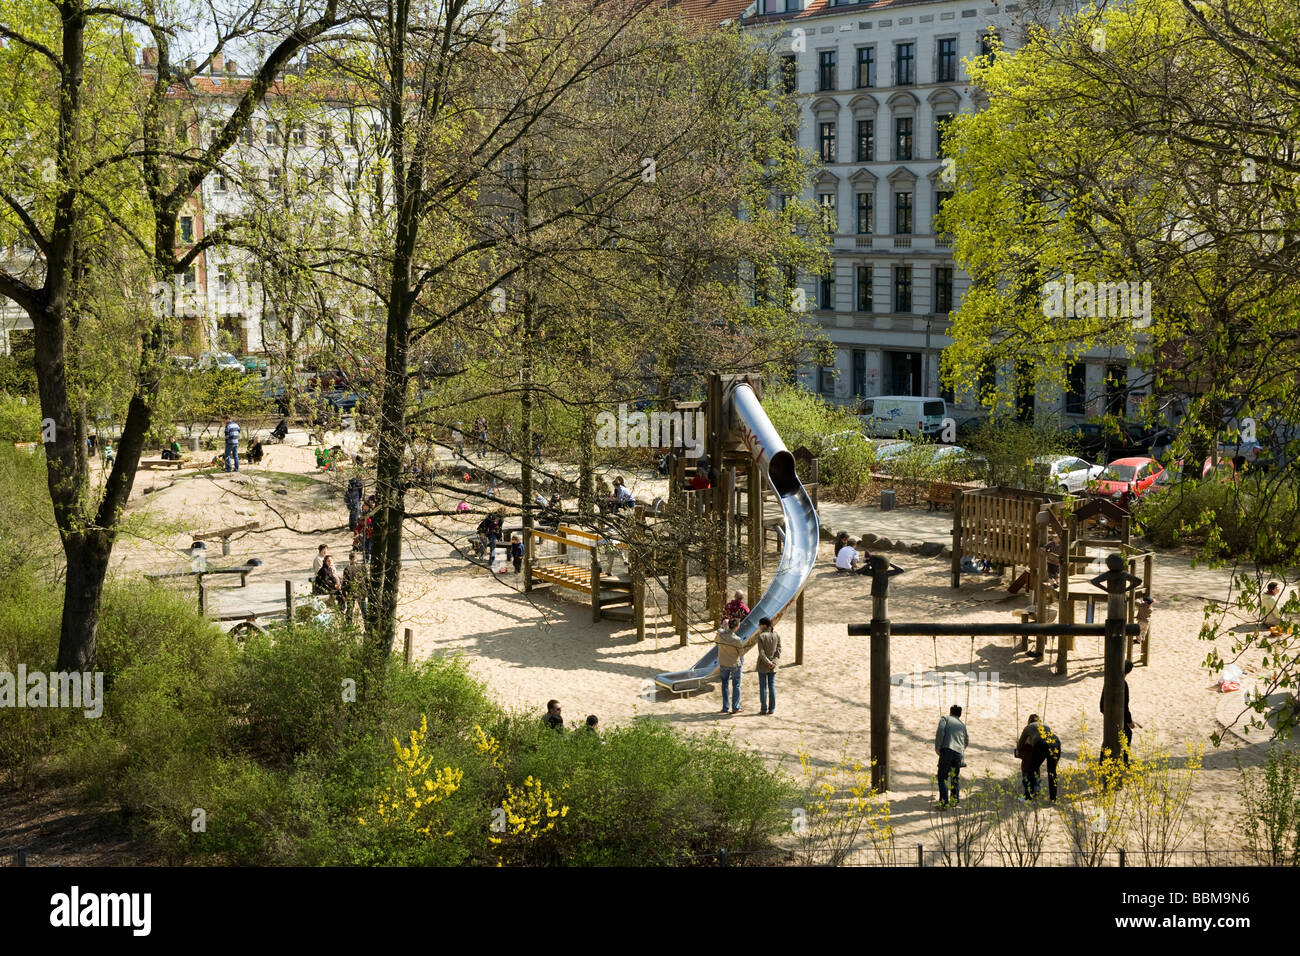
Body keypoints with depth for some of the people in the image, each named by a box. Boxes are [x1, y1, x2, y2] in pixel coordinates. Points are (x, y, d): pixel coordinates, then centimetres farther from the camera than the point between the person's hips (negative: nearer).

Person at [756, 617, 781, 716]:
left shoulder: (761, 636, -16)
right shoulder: (777, 635, -2)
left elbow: (761, 653, -18)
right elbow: (778, 651, -4)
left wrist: (768, 663, -11)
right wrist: (773, 662, -9)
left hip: (762, 666, -4)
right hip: (773, 666, 4)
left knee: (763, 687, 5)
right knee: (772, 686, 11)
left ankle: (764, 709, 7)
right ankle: (772, 709, 11)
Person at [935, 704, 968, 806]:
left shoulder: (945, 719, 11)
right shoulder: (962, 725, 26)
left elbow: (940, 731, -8)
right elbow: (966, 741, 39)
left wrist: (937, 747, -3)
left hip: (947, 750, -4)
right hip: (959, 753, 4)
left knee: (942, 777, -3)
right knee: (955, 778, 22)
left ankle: (943, 802, -13)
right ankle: (955, 799, 20)